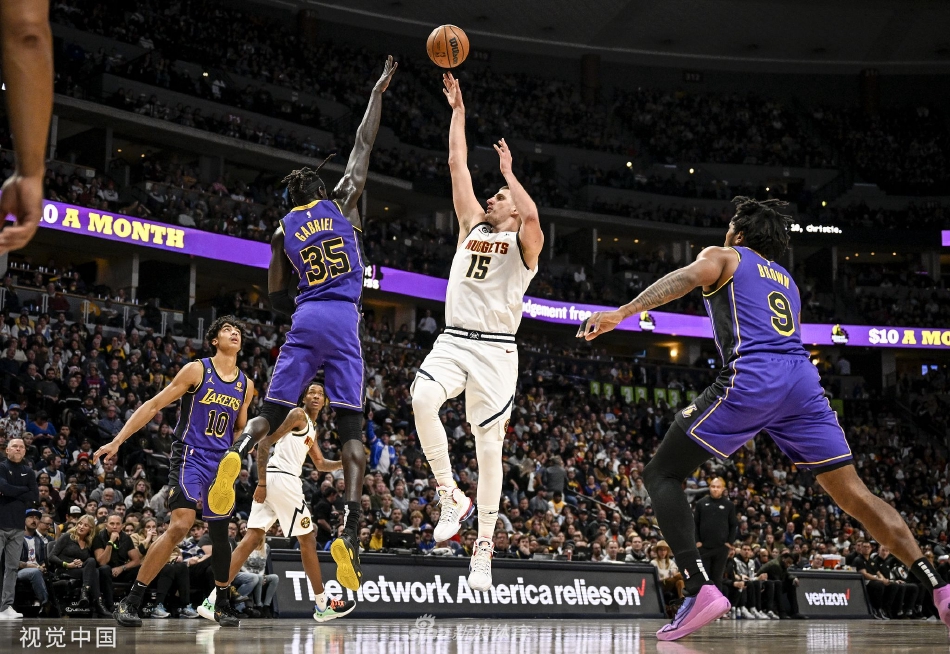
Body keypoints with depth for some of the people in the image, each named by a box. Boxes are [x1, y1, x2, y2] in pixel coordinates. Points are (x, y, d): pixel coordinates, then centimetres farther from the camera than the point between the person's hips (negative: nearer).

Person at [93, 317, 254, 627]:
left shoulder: (246, 385, 10)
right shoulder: (197, 370, -6)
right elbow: (154, 405, -6)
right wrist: (117, 441, -11)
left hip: (221, 462, 6)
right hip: (190, 456, -6)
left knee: (220, 532, 10)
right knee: (180, 525, -20)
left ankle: (221, 605, 27)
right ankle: (131, 601, -15)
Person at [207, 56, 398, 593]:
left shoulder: (282, 232, 15)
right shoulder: (344, 203, 9)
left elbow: (277, 299, 18)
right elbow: (364, 145, 15)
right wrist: (379, 92, 25)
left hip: (305, 321, 2)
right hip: (345, 321, -2)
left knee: (272, 413, 5)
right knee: (352, 426, -4)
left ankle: (239, 455, -32)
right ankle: (352, 527, -20)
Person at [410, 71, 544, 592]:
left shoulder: (524, 242, 6)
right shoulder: (472, 226, 20)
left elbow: (532, 215, -19)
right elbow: (457, 165, 19)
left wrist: (510, 172, -6)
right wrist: (458, 111, 20)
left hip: (496, 350, -3)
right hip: (453, 340, 3)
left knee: (489, 447, -3)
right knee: (423, 398, -29)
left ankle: (484, 550, 4)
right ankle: (451, 498, -14)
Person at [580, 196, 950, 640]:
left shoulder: (724, 257, 17)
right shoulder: (786, 279, 34)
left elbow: (688, 276, -6)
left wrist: (621, 313, -15)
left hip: (752, 376, -6)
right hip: (804, 378, 6)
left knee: (661, 474, 4)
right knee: (854, 493, 10)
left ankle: (699, 588, -15)